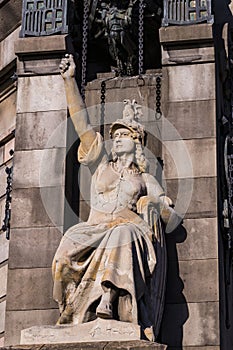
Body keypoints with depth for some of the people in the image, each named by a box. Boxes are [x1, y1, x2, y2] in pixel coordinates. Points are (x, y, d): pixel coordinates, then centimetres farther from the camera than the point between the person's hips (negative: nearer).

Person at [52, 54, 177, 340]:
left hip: (128, 229, -1)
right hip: (95, 229, 1)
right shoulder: (101, 164, 23)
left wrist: (153, 204, -7)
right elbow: (81, 123, 15)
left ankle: (108, 298, -50)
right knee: (71, 244, -33)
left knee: (122, 237, -38)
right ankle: (72, 307, -31)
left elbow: (169, 216, 16)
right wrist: (69, 81, 8)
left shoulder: (145, 180, 21)